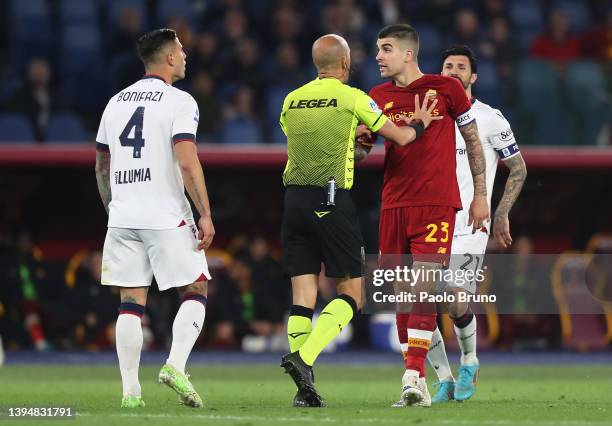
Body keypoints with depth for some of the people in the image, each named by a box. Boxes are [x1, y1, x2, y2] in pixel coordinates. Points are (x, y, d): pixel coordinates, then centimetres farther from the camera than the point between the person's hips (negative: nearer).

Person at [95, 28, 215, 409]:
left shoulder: (116, 102, 14)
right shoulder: (179, 102, -6)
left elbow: (101, 167, 19)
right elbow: (188, 163, -16)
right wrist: (206, 214, -13)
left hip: (122, 218, 5)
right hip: (167, 218, -5)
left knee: (131, 303, 6)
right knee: (195, 293, 6)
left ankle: (130, 389, 1)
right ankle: (175, 365, -13)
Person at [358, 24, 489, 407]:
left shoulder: (445, 88, 2)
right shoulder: (379, 97, 11)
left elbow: (473, 140, 9)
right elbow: (362, 146, 13)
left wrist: (481, 194, 7)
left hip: (437, 203, -4)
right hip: (394, 203, 4)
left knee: (423, 286, -14)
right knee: (402, 292, 3)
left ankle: (414, 376, -20)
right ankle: (416, 379, 10)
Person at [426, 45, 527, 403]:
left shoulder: (489, 119, 0)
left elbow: (518, 168, 8)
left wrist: (502, 214, 1)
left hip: (469, 227, -4)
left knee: (457, 303, -16)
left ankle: (469, 361, 14)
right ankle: (445, 380, 7)